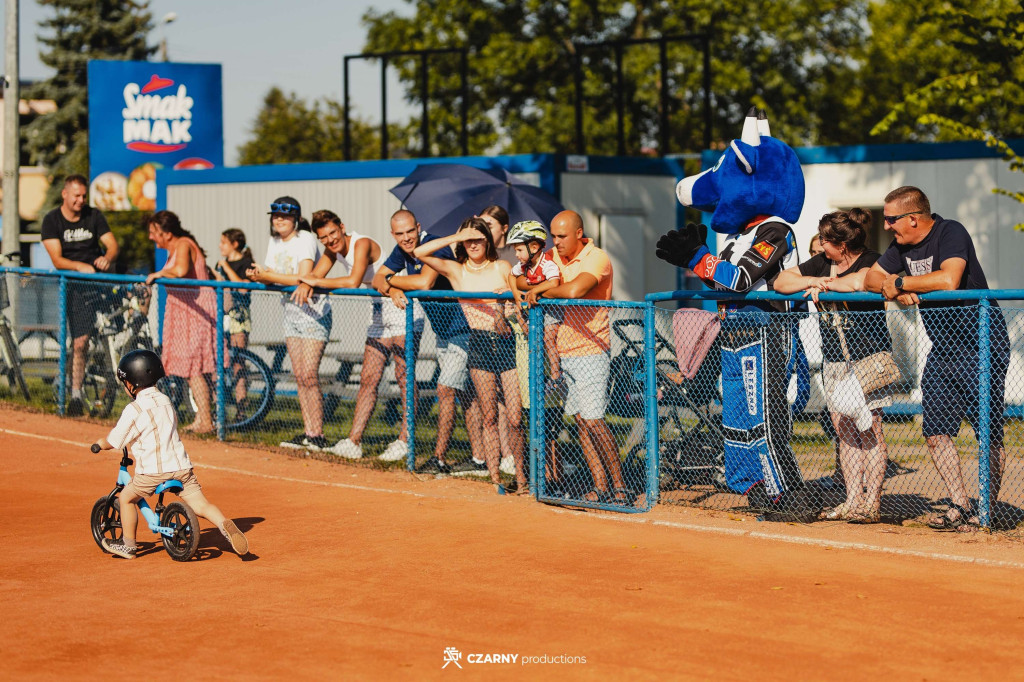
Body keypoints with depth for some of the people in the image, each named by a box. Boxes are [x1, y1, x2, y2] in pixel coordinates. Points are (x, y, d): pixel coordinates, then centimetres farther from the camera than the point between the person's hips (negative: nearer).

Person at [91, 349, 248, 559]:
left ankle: (128, 544, 21)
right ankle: (225, 525, -23)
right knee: (200, 504, 2)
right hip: (181, 465, 5)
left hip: (153, 469, -5)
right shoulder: (166, 401, 16)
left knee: (126, 497, 16)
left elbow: (114, 442, 1)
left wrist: (99, 444, 25)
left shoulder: (133, 410, -5)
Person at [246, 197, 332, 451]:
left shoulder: (305, 240, -14)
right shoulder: (275, 242, 11)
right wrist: (259, 276, -13)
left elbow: (303, 278, -24)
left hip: (314, 311, -8)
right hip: (291, 311, 8)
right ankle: (307, 433, 10)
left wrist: (267, 275, -21)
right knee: (300, 377, 7)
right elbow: (271, 277, 9)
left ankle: (317, 435, -8)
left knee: (309, 375, -12)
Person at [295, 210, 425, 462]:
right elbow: (315, 275, 8)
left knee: (404, 377, -8)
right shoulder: (334, 250, 6)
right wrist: (306, 284, -16)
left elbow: (353, 282, -33)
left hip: (404, 311, -9)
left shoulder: (362, 244, -21)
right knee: (368, 379, 3)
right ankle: (354, 442, 1)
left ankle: (405, 441, -4)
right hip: (380, 315, 9)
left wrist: (317, 281, -23)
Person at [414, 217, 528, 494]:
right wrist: (457, 237, -7)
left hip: (507, 343, 0)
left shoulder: (503, 268, 11)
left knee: (515, 419, -5)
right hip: (480, 345, 0)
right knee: (489, 418, 0)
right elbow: (420, 252, -5)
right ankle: (494, 479, 6)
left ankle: (521, 476, 7)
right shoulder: (456, 270, 8)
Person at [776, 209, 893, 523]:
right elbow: (781, 281, 9)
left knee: (868, 431, -6)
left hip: (866, 358, -7)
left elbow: (858, 282, -33)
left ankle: (872, 505, -3)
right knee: (845, 430, 8)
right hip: (834, 360, 7)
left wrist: (823, 285, -22)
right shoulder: (821, 263, 10)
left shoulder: (871, 261, -11)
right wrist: (813, 281, -8)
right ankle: (852, 502, 12)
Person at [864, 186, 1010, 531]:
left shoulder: (951, 233, -16)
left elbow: (948, 280, -31)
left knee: (988, 433, -5)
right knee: (935, 431, 1)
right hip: (942, 349, 8)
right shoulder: (903, 245, 8)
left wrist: (901, 282, -19)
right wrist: (893, 289, -10)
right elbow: (872, 277, 12)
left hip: (981, 347, -8)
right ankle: (961, 509, 5)